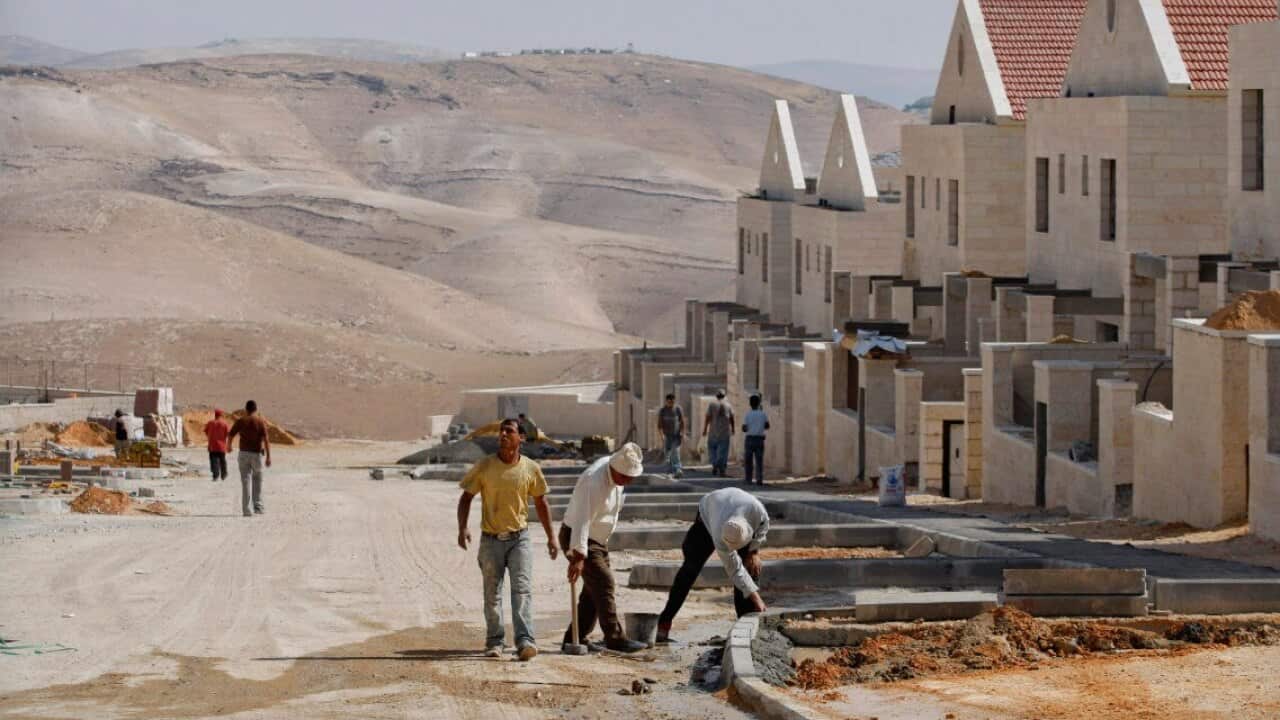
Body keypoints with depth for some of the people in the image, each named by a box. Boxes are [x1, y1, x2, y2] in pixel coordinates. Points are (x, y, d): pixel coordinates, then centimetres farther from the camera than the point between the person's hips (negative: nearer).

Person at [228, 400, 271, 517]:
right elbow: (266, 439, -12)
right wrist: (268, 456, -12)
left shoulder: (240, 421, -1)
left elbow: (230, 436, 2)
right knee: (257, 480, 18)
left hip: (244, 453, 1)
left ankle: (247, 509, -4)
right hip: (257, 454, -1)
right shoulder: (261, 422, -5)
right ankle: (258, 506, 18)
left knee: (246, 481, 2)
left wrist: (228, 446, 24)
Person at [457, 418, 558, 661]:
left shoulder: (531, 469, -1)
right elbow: (466, 497, 1)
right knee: (492, 594, 6)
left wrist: (551, 536, 9)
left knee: (522, 589, -14)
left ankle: (525, 641, -22)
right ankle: (495, 642, 18)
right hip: (491, 539, 0)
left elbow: (541, 503, 10)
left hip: (519, 538, 0)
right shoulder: (484, 467, -5)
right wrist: (462, 528, -13)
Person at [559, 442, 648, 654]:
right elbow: (582, 521, -35)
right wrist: (578, 557, -40)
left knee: (594, 589, 8)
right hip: (577, 539, -9)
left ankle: (574, 639, 13)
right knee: (603, 583, -16)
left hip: (598, 539, 9)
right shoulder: (594, 483, -30)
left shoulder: (616, 471, -2)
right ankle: (615, 638, -17)